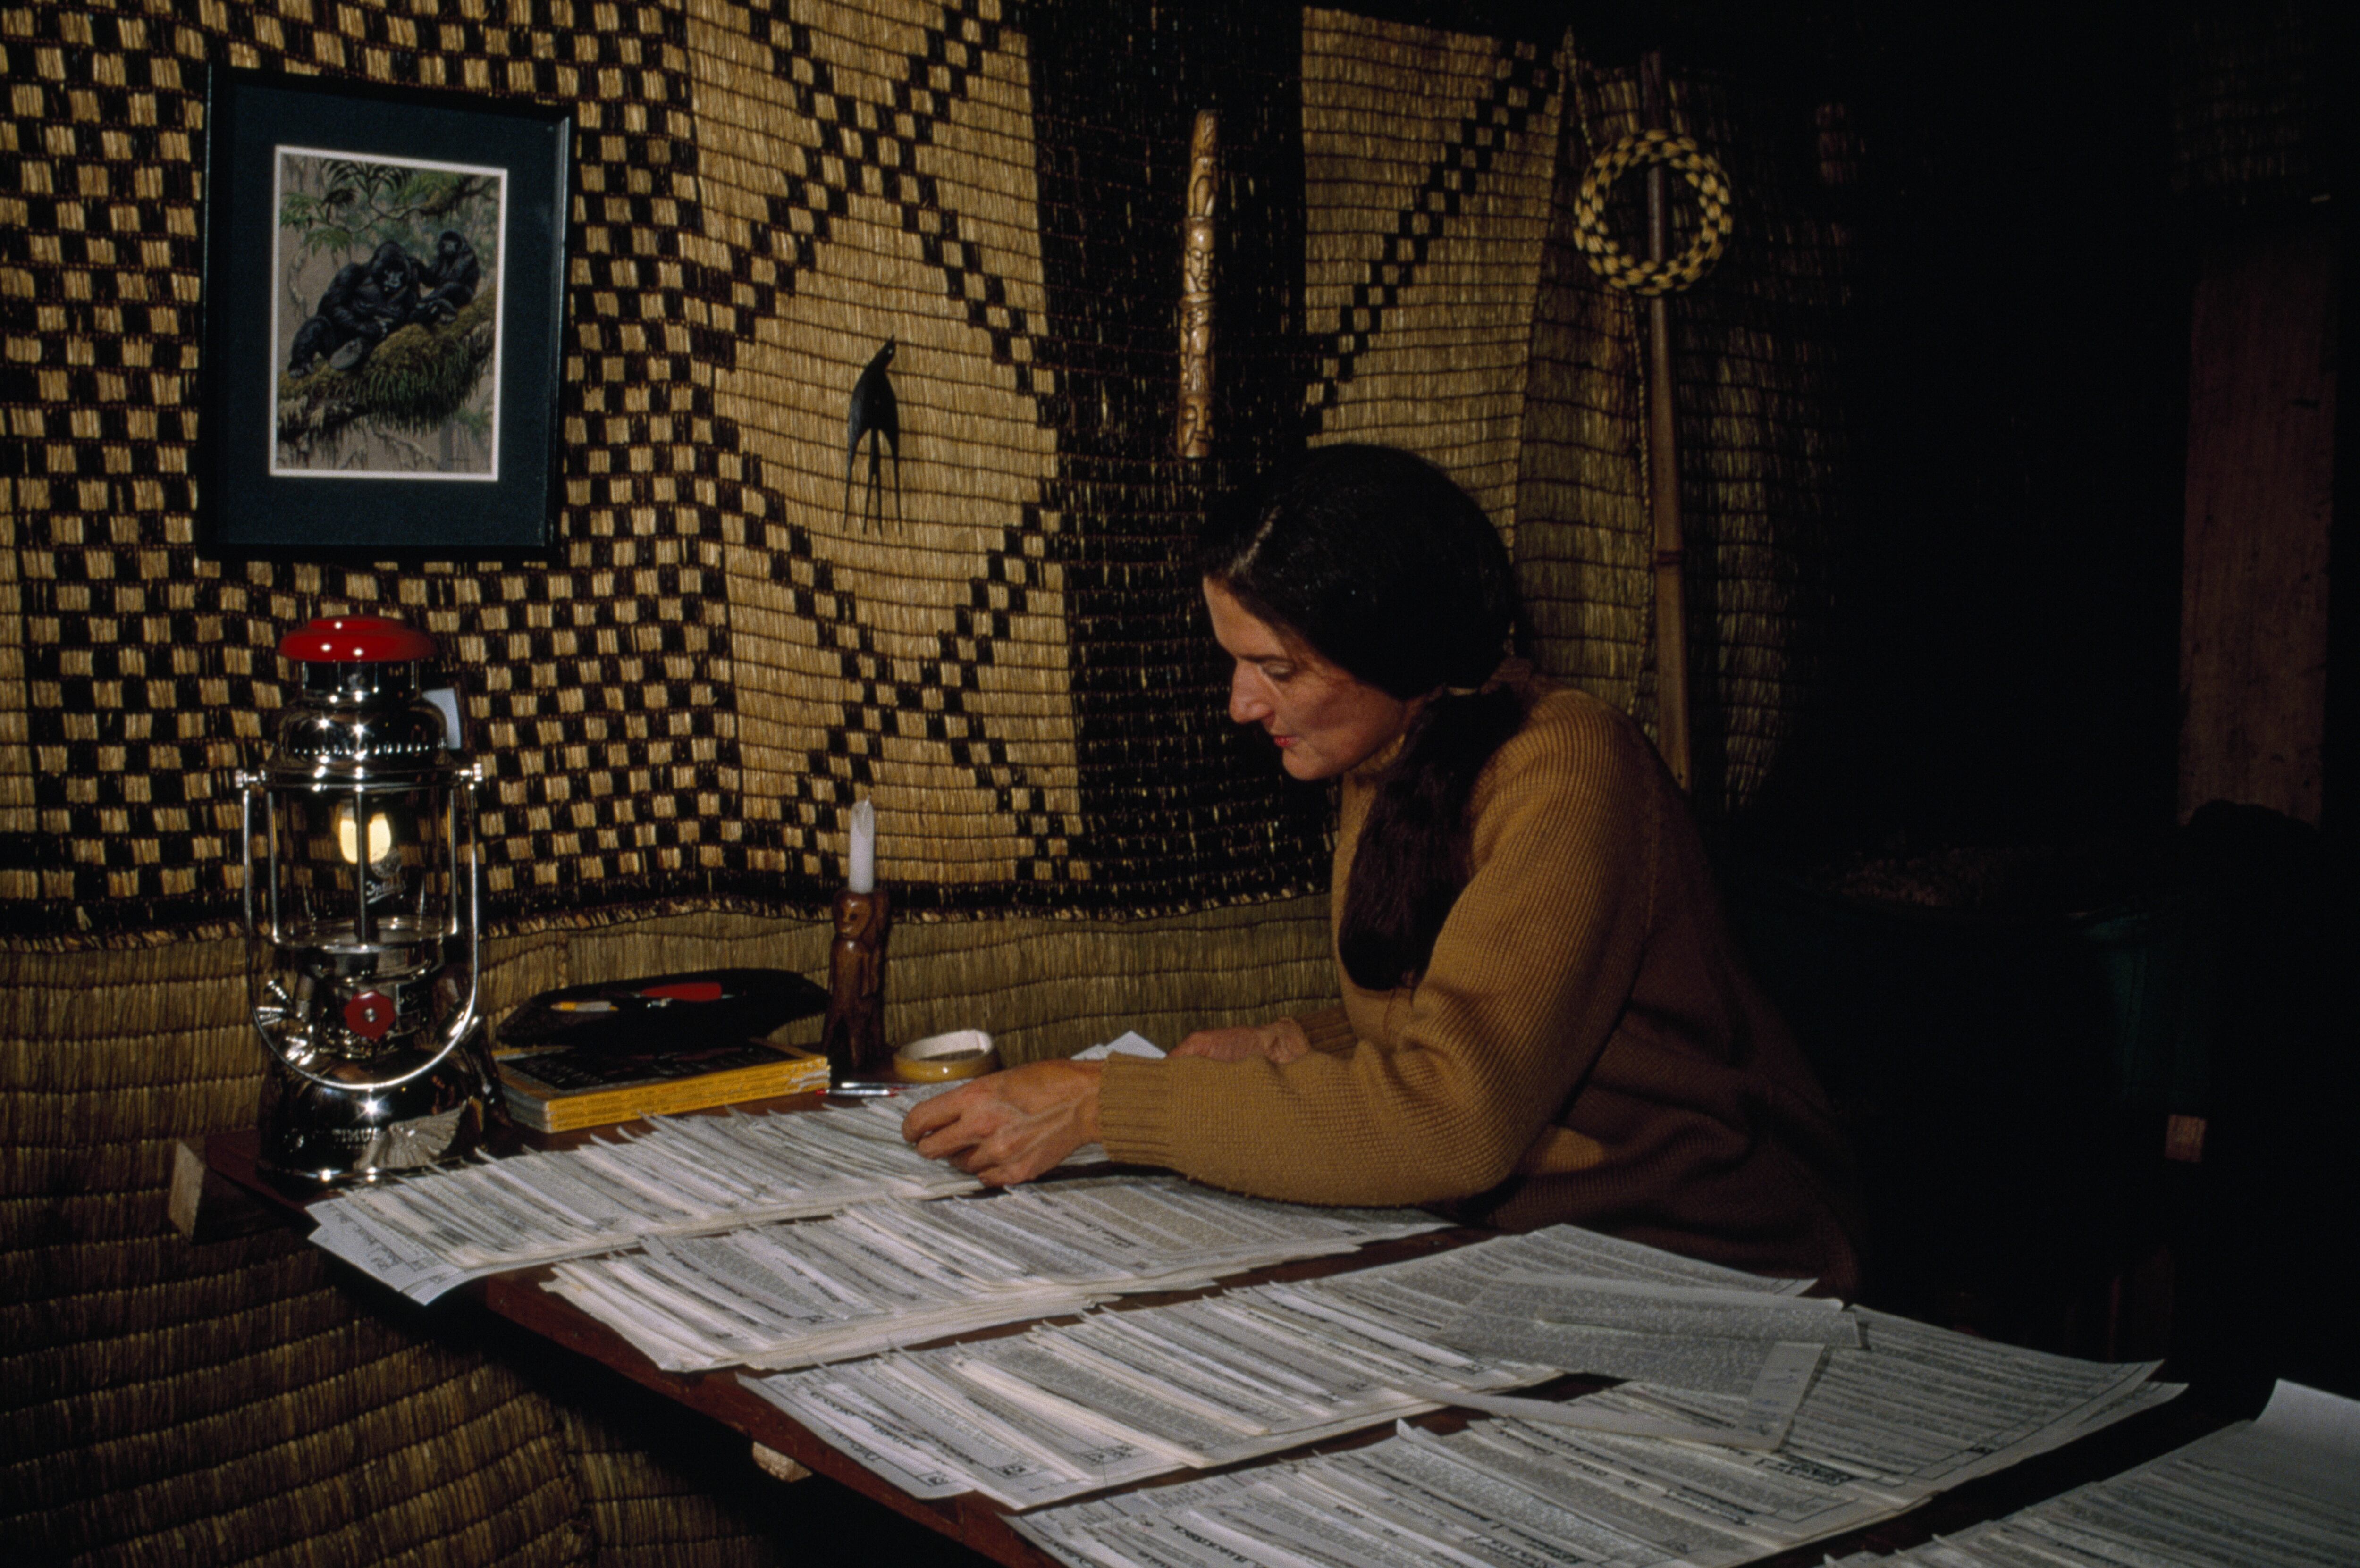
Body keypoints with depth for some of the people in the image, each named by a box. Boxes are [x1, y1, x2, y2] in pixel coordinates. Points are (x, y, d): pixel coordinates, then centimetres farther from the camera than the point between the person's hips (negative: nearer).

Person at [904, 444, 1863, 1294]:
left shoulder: (1564, 771, -21)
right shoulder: (1385, 768, 5)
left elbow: (1452, 1118, -29)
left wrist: (1100, 1106, -26)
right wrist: (1290, 1050, 1)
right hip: (1514, 1244, 7)